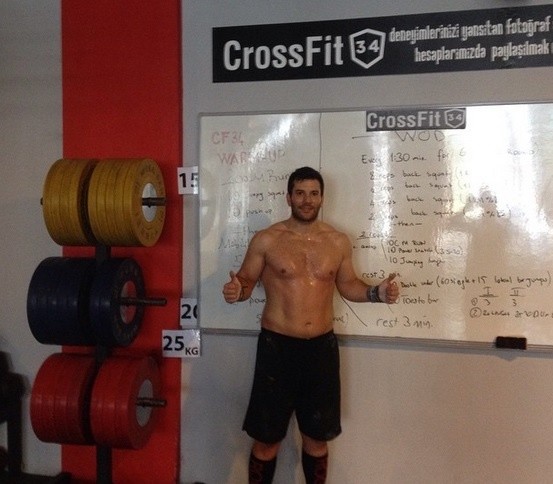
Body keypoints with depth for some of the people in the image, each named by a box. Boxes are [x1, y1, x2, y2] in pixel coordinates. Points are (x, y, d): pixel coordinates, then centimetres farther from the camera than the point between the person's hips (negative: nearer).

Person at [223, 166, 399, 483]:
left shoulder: (339, 242, 3)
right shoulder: (266, 240, -5)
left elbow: (348, 285, 14)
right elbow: (246, 282, 0)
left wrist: (377, 293, -4)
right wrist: (236, 290, -23)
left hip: (322, 347, 3)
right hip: (277, 346, -2)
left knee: (317, 436, 17)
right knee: (266, 439, 7)